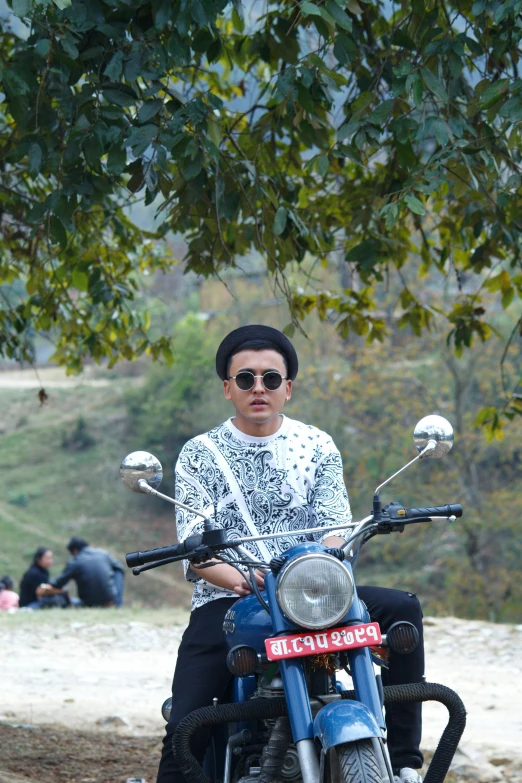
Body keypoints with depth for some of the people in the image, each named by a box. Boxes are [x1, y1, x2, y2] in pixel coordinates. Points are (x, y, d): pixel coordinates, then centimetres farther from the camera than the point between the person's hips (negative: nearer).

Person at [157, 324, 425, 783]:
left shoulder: (317, 447, 10)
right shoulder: (199, 454, 6)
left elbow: (336, 529, 1)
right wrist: (239, 579, -26)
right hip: (224, 605, -1)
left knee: (402, 609, -23)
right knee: (186, 729, -23)